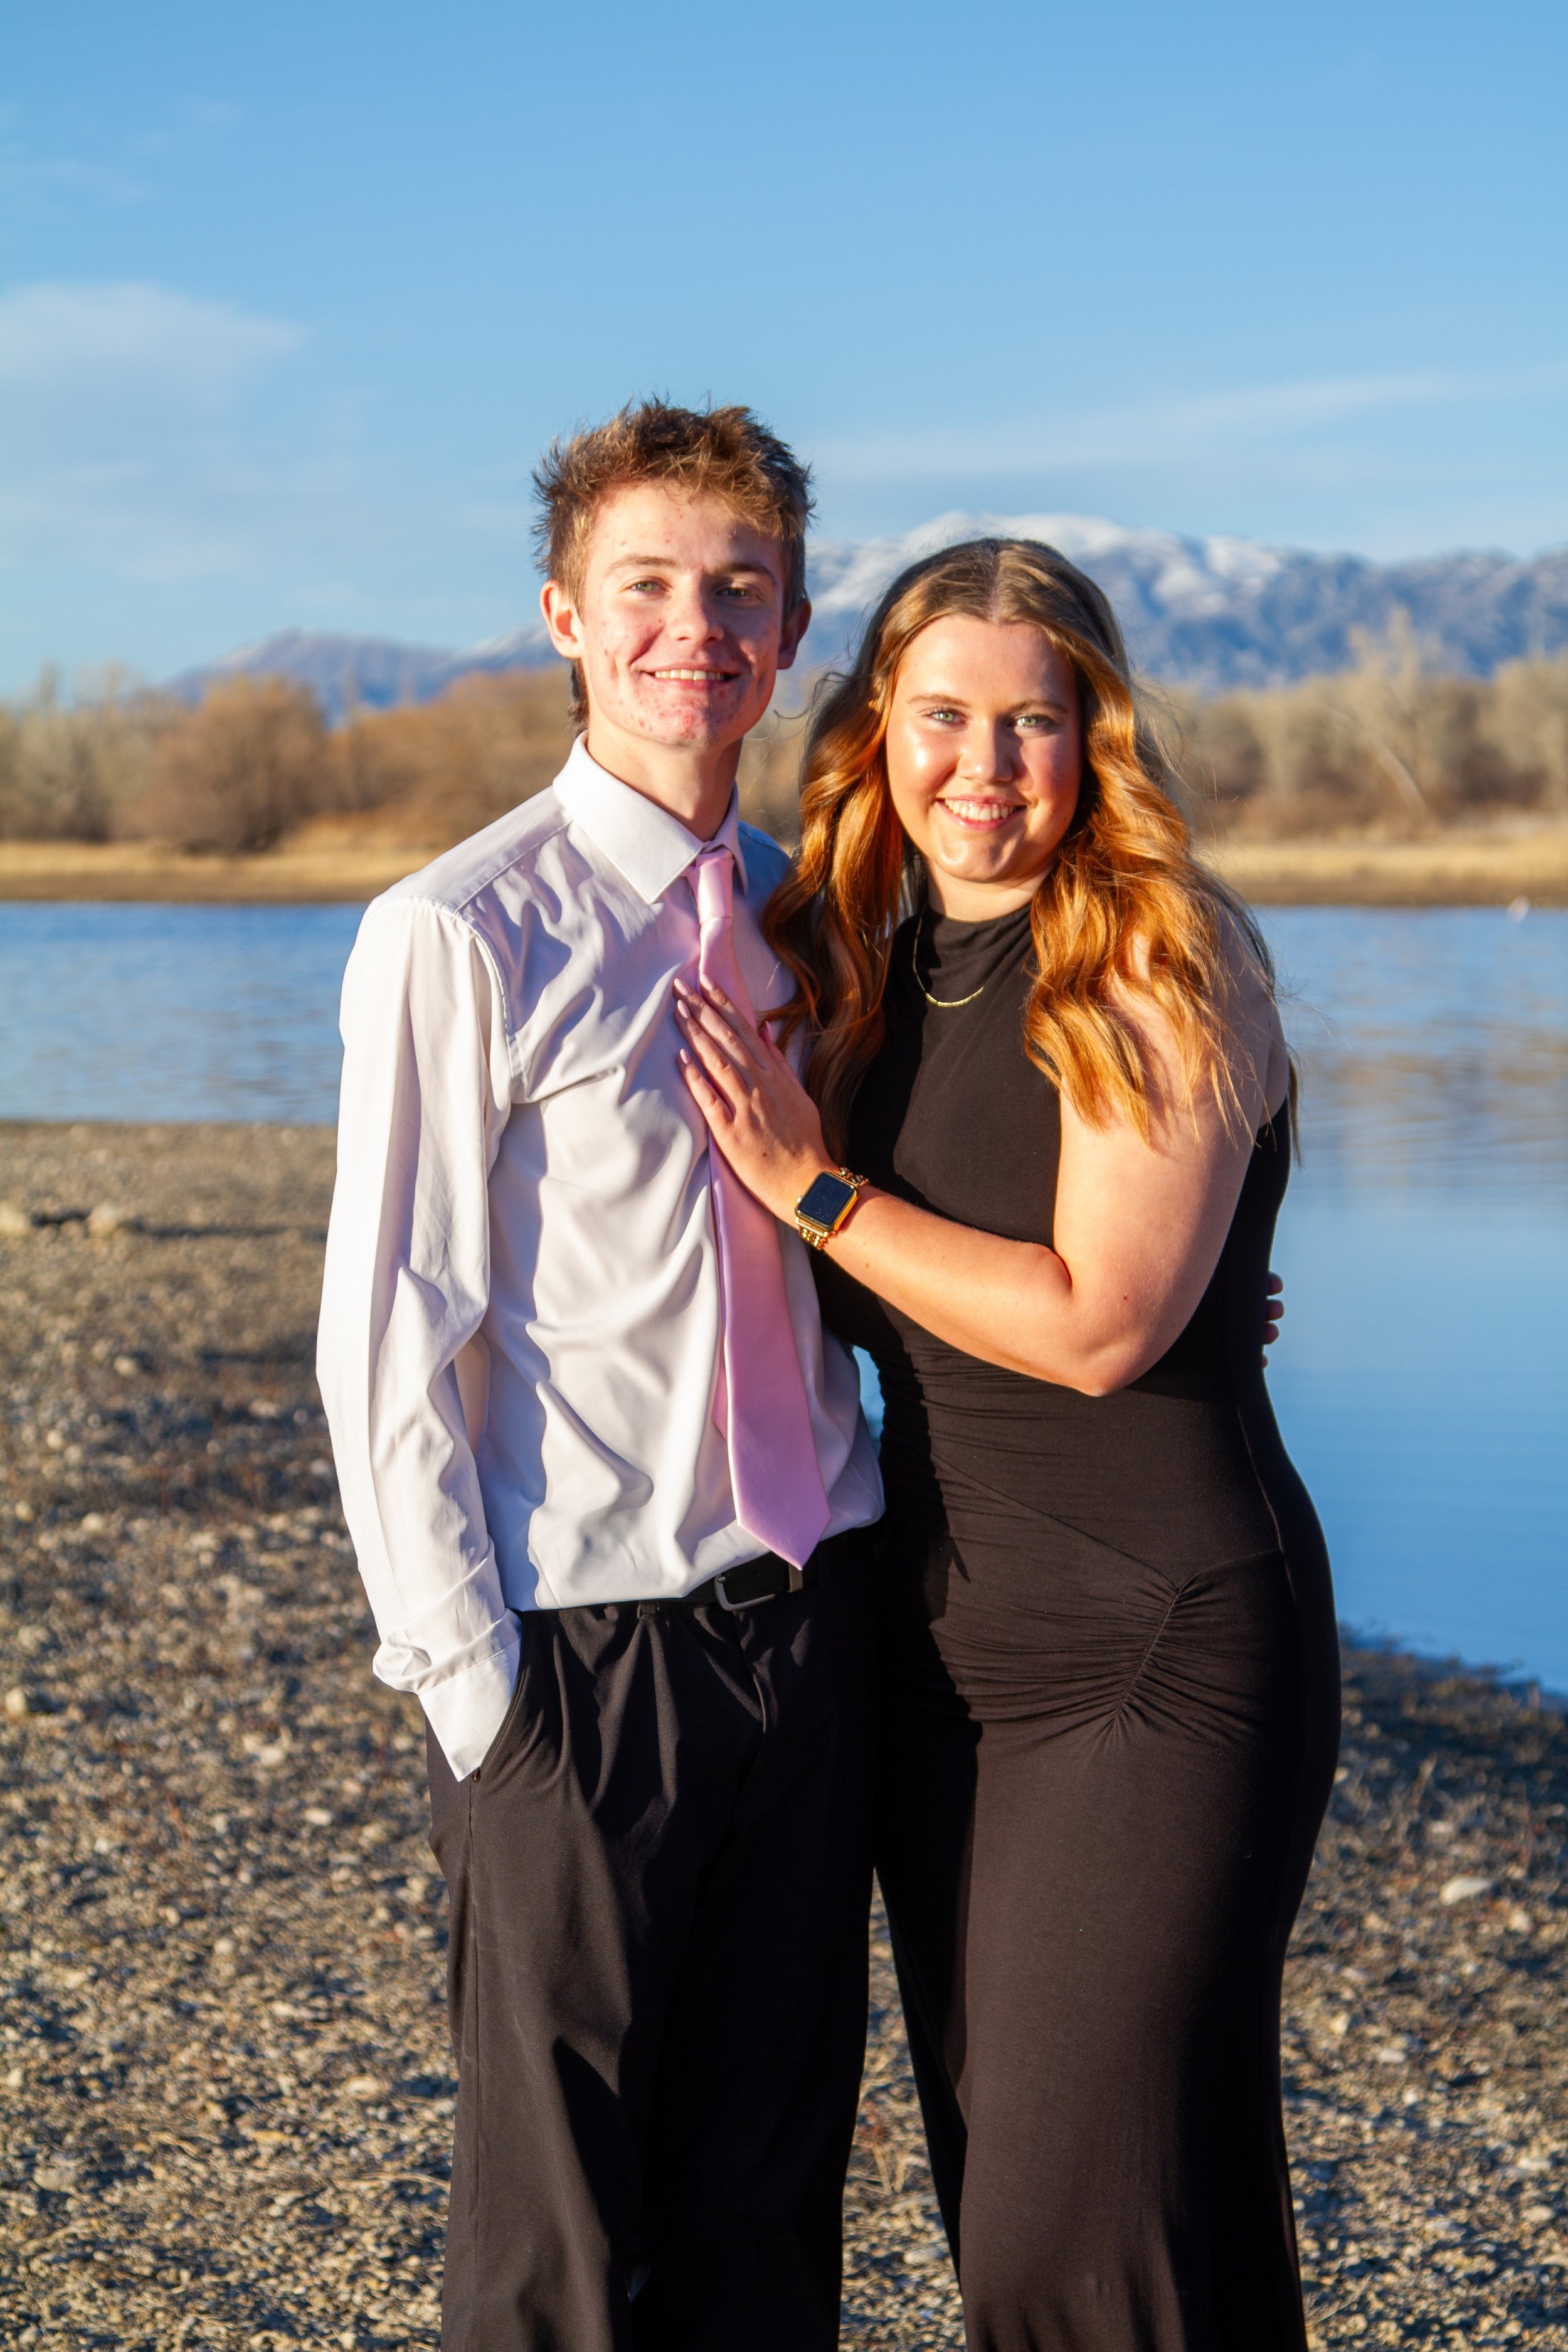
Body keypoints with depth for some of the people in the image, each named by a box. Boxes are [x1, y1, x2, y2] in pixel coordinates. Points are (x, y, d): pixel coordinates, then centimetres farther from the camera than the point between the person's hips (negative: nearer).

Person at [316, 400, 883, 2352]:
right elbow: (384, 1349, -8)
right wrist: (471, 1682, -10)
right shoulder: (460, 934, -9)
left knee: (776, 2190, 14)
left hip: (810, 1616, 5)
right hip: (588, 1653, -5)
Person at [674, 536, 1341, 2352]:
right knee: (987, 2188, 15)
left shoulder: (1159, 972, -12)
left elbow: (1096, 1324, -19)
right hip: (942, 1642, 7)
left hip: (1156, 1652, -7)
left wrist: (814, 1185, -13)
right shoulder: (881, 976, 9)